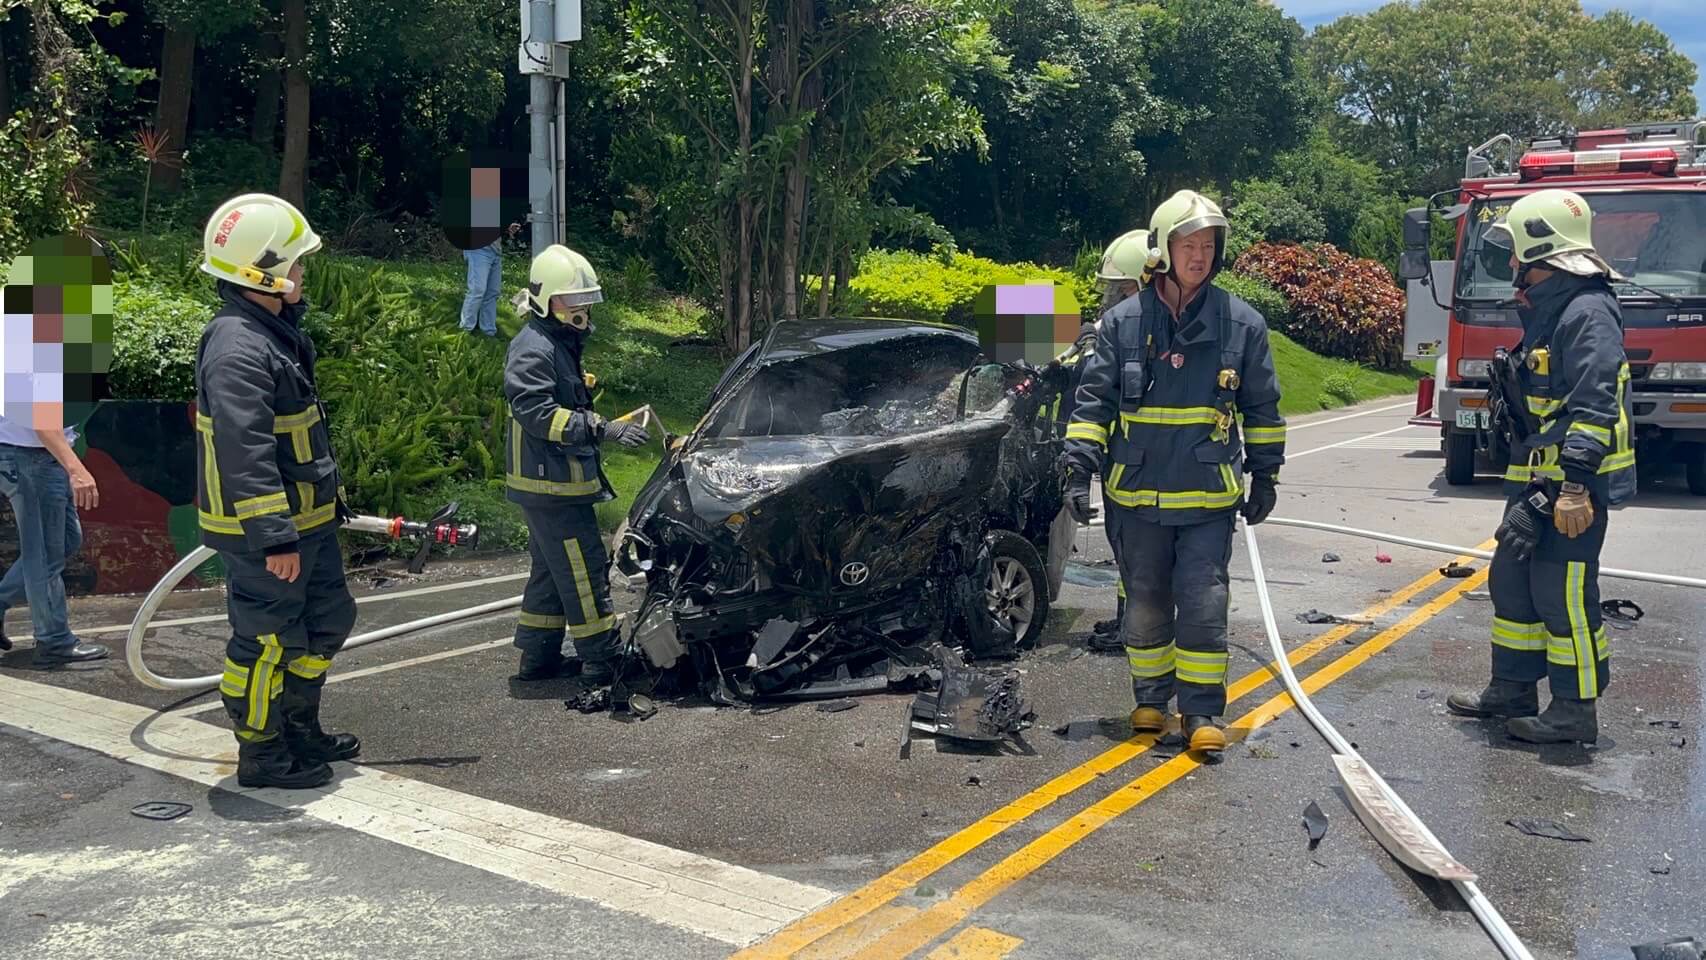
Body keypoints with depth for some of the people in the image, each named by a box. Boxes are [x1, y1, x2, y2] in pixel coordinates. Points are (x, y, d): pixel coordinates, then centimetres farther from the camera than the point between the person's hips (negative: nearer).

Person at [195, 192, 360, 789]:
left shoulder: (276, 331, 12)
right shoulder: (237, 347, -22)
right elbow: (245, 453, -28)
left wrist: (327, 500, 26)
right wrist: (274, 537, -28)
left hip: (306, 521, 11)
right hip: (266, 532, -11)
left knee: (328, 620, 20)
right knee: (267, 640, 2)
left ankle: (300, 732, 34)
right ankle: (262, 756, 17)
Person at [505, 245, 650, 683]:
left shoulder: (560, 344, 18)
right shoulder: (533, 349, -16)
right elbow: (539, 414, -28)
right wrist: (602, 429, -33)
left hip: (555, 483, 11)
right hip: (550, 485, -11)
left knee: (551, 569, 16)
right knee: (584, 568, -8)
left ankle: (538, 656, 25)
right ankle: (601, 662, -3)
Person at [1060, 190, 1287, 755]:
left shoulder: (1241, 323, 1)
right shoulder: (1123, 322, -1)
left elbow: (1262, 408, 10)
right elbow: (1093, 402, 2)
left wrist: (1265, 476, 12)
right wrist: (1078, 469, -6)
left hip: (1210, 496, -1)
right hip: (1137, 495, 1)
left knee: (1204, 606, -3)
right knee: (1145, 605, 11)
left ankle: (1202, 712, 9)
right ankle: (1150, 699, 28)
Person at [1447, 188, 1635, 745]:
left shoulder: (1588, 312, -16)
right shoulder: (1545, 311, 15)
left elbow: (1595, 407, -24)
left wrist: (1576, 486, -28)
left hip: (1572, 486, -10)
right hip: (1535, 482, 10)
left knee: (1564, 594, -5)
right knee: (1513, 581, 15)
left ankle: (1575, 712, 6)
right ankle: (1514, 689, 27)